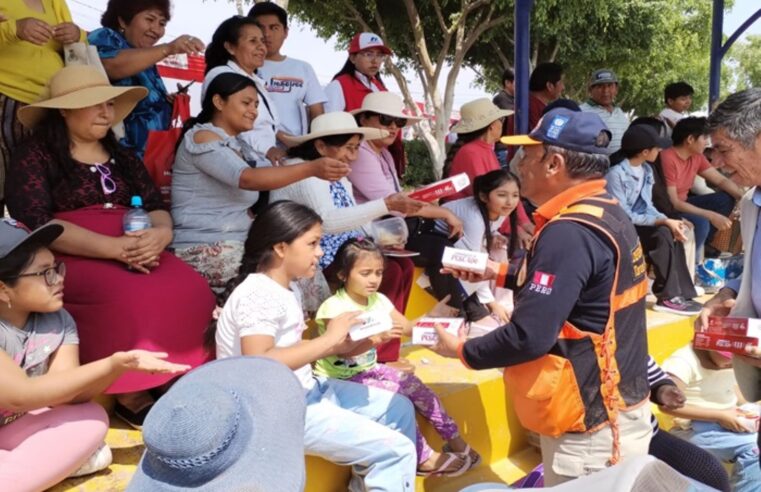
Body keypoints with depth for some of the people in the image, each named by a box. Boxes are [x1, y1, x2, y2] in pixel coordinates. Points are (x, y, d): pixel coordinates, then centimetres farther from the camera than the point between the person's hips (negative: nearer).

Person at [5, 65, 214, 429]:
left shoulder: (122, 157, 19)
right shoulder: (34, 156, 1)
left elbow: (157, 208, 10)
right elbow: (37, 226, -11)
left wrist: (160, 234, -16)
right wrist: (114, 247, -22)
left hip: (137, 253, 5)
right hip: (70, 259, -5)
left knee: (190, 290, -25)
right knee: (130, 298, -34)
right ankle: (132, 395, -16)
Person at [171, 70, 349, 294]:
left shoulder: (234, 144, 17)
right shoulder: (202, 137, -10)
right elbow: (248, 179, -27)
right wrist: (312, 168, -36)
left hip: (236, 247, 8)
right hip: (204, 252, -8)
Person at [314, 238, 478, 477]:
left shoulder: (379, 301, 2)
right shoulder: (334, 307, -20)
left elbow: (409, 328, 1)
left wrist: (430, 317, -17)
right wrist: (378, 338, -43)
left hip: (369, 368, 7)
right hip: (341, 379, -7)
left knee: (413, 384, -8)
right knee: (396, 396, -20)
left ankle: (454, 439, 5)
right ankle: (424, 458, -7)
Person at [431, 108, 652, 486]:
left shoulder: (570, 233, -25)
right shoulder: (607, 214, 6)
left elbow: (529, 337, -27)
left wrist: (462, 350, -11)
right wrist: (502, 274, 18)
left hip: (591, 423, -9)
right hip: (621, 404, 10)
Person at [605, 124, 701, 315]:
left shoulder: (646, 170, 7)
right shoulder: (616, 174, -20)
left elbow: (647, 206, 8)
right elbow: (624, 216, -23)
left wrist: (669, 221, -12)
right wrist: (664, 221, -24)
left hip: (639, 227, 8)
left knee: (672, 234, -15)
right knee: (663, 234, -26)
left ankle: (682, 293, -10)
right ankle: (668, 297, -18)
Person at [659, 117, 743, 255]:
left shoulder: (697, 157, 1)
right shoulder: (668, 159, -25)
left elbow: (721, 180, 7)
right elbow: (673, 203, -27)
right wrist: (711, 216, -27)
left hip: (682, 204, 9)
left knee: (726, 199, 3)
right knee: (701, 223, -32)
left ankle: (702, 244, 8)